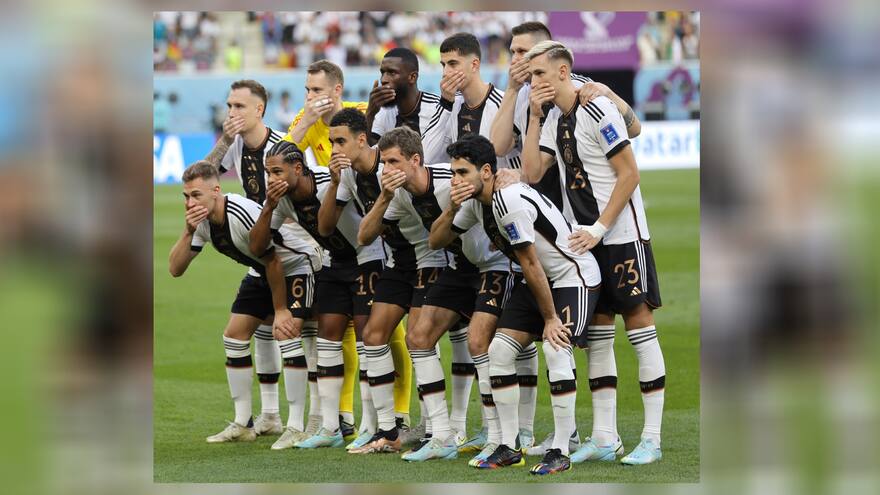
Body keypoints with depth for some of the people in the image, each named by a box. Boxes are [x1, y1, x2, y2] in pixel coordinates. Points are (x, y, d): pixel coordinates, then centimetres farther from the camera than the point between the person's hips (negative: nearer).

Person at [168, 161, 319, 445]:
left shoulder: (243, 214, -34)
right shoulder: (202, 221, -10)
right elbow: (175, 269, -12)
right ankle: (242, 425, 10)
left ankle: (296, 428, -19)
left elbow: (273, 262, -25)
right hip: (260, 273, 9)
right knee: (234, 336, 1)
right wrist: (189, 232, -28)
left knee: (286, 333, -23)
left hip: (296, 265, -8)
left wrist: (280, 310, -17)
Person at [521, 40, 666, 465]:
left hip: (622, 236, -8)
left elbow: (629, 174, -15)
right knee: (596, 335, 7)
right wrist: (535, 117, 0)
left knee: (639, 325, -5)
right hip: (585, 240, 8)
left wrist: (599, 229, -16)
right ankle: (604, 438, 10)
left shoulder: (597, 111, -14)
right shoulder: (554, 118, 11)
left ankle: (651, 438, -5)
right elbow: (531, 173, 6)